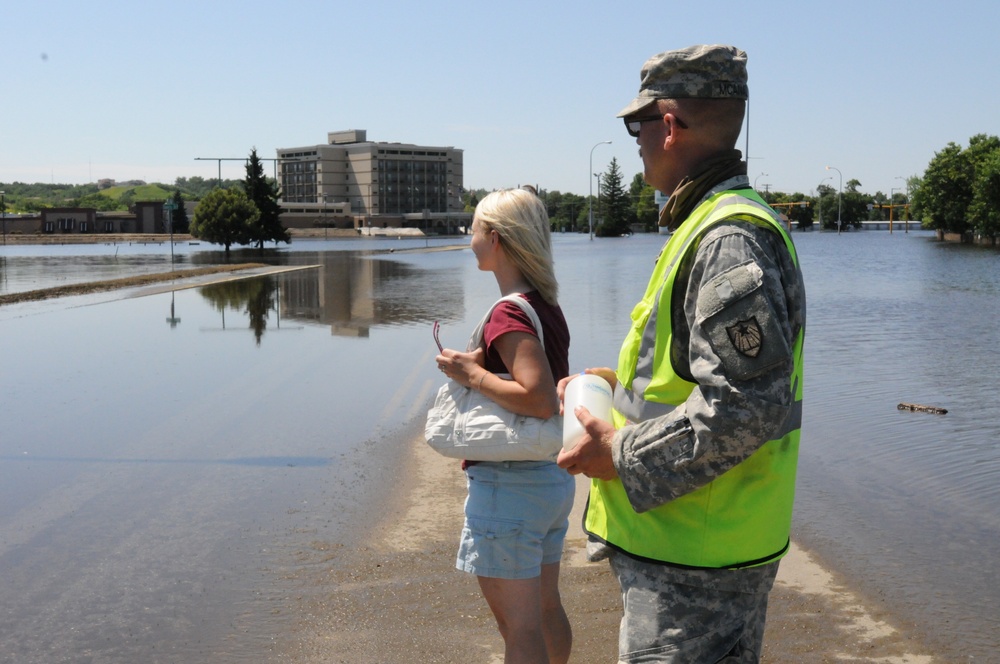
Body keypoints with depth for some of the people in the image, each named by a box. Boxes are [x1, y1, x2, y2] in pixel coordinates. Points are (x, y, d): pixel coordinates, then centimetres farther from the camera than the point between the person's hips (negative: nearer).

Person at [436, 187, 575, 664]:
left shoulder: (509, 315, -19)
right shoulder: (547, 306, 8)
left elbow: (539, 400, -30)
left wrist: (471, 374, -20)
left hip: (510, 483, -9)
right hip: (556, 477, 9)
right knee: (546, 609, 23)